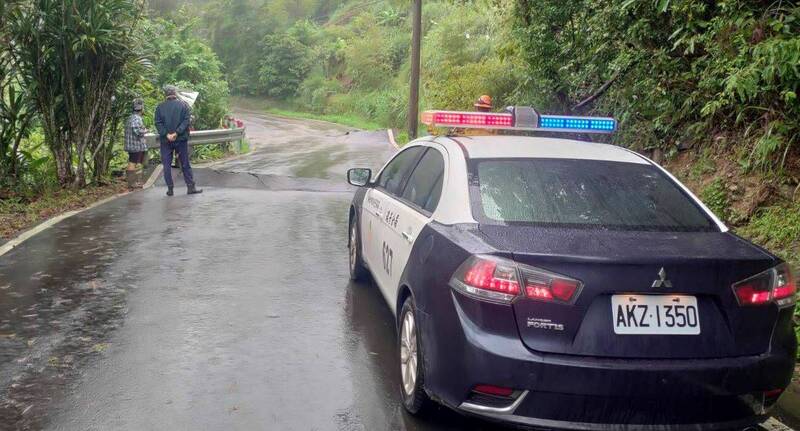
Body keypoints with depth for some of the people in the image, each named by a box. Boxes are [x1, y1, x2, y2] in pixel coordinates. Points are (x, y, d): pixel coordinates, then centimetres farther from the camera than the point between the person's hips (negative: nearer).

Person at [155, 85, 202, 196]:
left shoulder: (160, 107, 2)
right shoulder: (183, 105, -1)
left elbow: (158, 123, -5)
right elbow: (187, 120, -10)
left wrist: (166, 134, -10)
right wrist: (177, 132, -13)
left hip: (166, 140, 1)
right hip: (181, 139, 0)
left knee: (167, 165, 6)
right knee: (185, 164, 6)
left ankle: (170, 189, 4)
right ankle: (191, 187, 6)